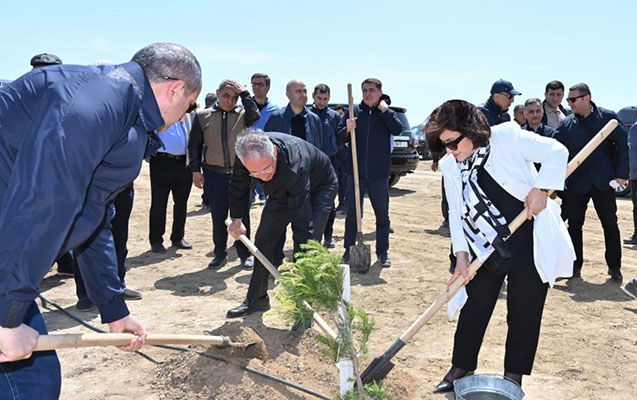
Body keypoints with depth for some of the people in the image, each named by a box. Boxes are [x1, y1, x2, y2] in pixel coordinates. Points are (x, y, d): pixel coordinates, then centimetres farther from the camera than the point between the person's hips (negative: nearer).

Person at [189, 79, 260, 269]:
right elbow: (195, 145, 8)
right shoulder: (203, 116, 6)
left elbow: (255, 116, -20)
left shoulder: (243, 114, 4)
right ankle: (220, 253, 22)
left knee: (242, 215, 6)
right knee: (218, 216, 9)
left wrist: (244, 93, -12)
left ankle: (244, 253, 18)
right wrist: (196, 170, 1)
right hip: (214, 173, 1)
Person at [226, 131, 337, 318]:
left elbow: (302, 223, -45)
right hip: (282, 190, 6)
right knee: (263, 240, 6)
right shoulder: (247, 152, -29)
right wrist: (236, 219, 0)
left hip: (319, 187, -6)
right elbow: (238, 185, -5)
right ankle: (257, 298, 22)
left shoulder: (294, 165, -46)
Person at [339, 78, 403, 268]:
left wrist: (385, 110, -13)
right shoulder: (354, 111, 4)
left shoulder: (386, 113, 5)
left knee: (382, 214, 8)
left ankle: (383, 252, 20)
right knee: (352, 214, 7)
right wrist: (347, 130, -20)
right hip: (356, 172, 0)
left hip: (379, 174, 0)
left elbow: (397, 129, -13)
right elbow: (340, 137, 0)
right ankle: (349, 249, 19)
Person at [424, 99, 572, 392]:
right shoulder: (449, 166, -1)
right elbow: (456, 213, -1)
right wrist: (461, 254, -10)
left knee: (524, 312, 6)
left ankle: (513, 378, 23)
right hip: (487, 249, 3)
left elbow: (556, 152, -9)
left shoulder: (507, 137, -12)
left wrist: (539, 189, -20)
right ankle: (460, 369, 27)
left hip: (530, 243, -3)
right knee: (474, 308, 9)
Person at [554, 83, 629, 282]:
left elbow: (622, 144, 0)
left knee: (610, 224, 8)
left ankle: (614, 267, 22)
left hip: (603, 182, -1)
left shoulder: (608, 117, -1)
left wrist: (621, 174, -6)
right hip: (576, 182, 1)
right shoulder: (566, 124, 1)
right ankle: (575, 266, 17)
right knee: (574, 225, 5)